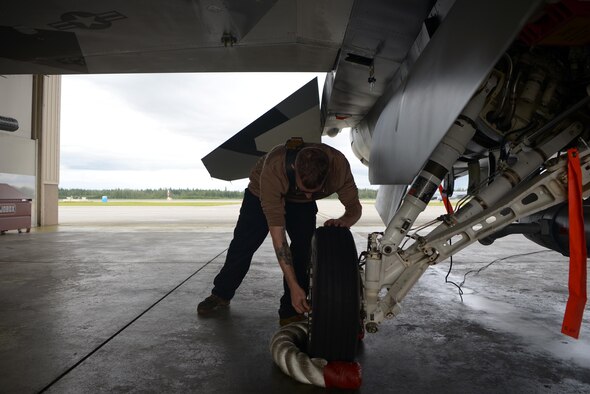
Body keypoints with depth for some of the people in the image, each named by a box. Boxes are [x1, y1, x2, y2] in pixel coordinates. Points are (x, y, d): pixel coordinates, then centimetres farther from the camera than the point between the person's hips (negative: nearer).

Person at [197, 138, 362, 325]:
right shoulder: (272, 170, -46)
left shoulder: (339, 165, -38)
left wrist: (343, 221, -47)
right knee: (243, 244, 3)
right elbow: (277, 233, -44)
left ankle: (291, 313, -1)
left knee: (304, 248, -15)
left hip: (302, 204, 2)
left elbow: (355, 208, -21)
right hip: (261, 193, -2)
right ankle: (221, 294, 28)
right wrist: (293, 286, -44)